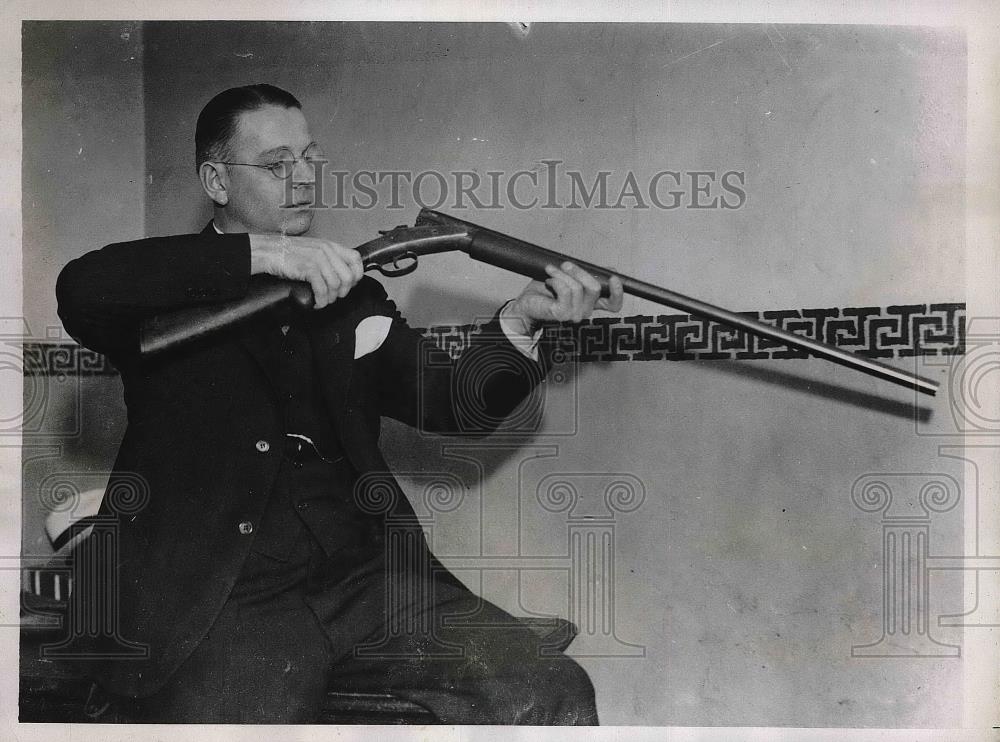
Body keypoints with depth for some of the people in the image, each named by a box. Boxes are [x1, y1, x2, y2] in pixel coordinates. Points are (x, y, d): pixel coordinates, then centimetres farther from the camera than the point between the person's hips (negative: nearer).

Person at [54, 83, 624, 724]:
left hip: (366, 575, 3)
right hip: (222, 603, -3)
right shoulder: (171, 291, 7)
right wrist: (263, 252, -21)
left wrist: (521, 321, -12)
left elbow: (451, 403, 8)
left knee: (555, 695, -13)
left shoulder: (352, 296, 19)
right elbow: (80, 288, -16)